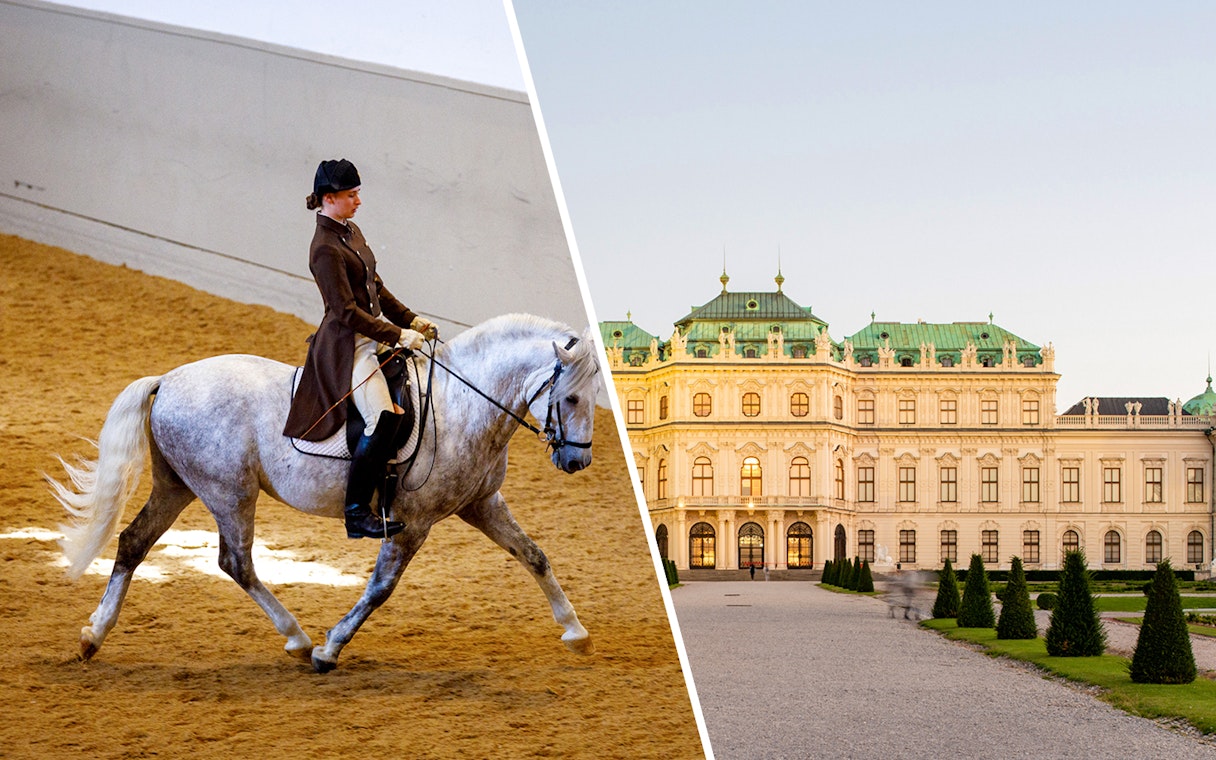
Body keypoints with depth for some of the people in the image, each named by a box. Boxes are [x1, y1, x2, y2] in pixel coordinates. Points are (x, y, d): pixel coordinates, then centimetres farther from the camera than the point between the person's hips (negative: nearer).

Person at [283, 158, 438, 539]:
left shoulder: (351, 231, 12)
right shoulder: (325, 249, -17)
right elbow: (347, 312, -20)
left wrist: (410, 319, 9)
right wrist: (398, 335, -20)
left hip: (376, 333, 10)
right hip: (349, 344, -10)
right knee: (384, 418, -25)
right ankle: (357, 513, -19)